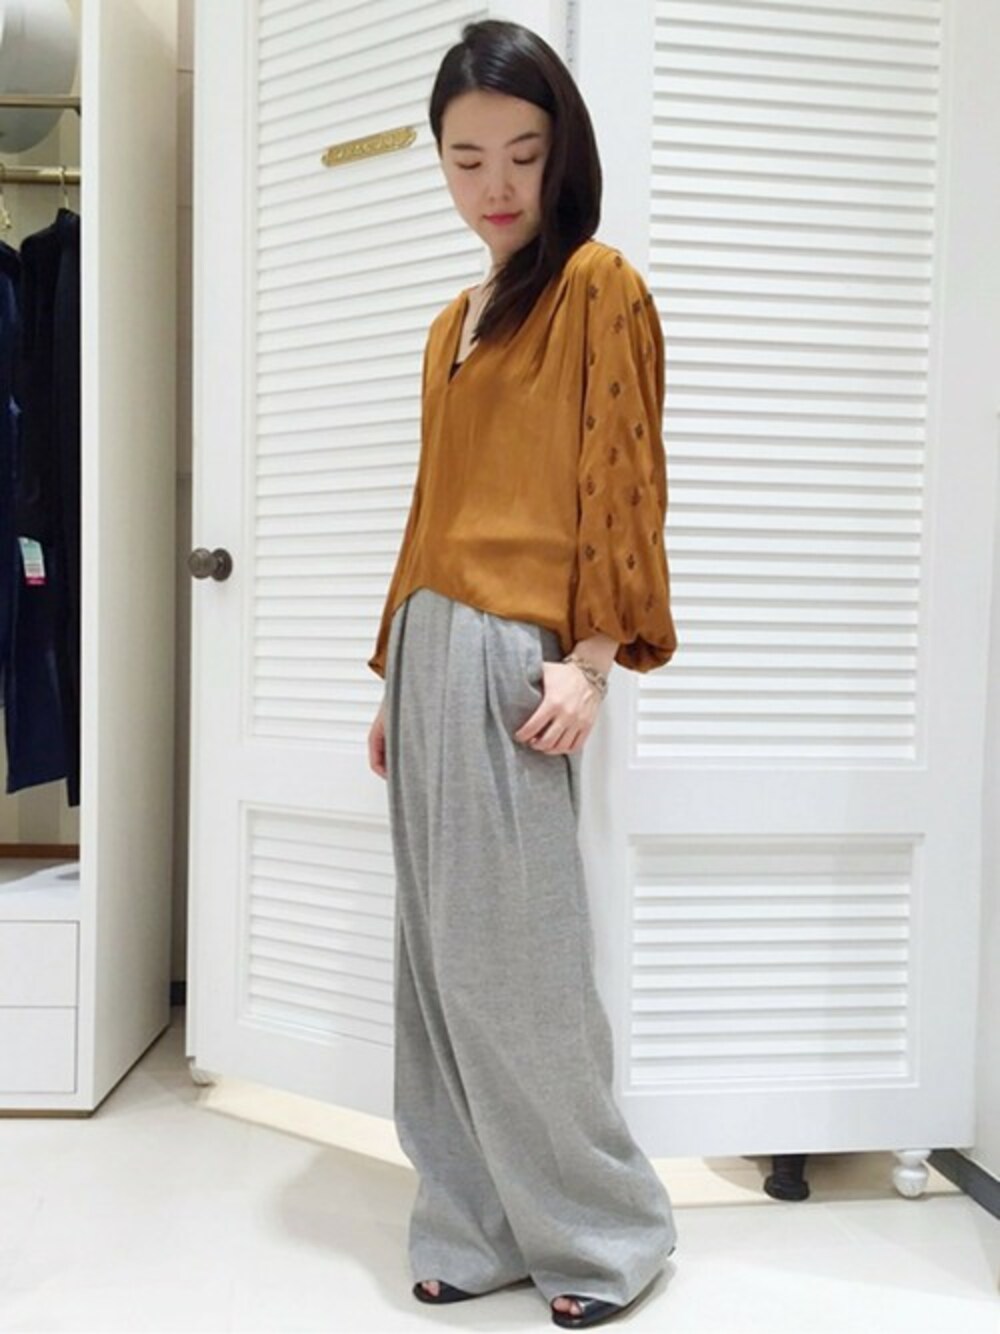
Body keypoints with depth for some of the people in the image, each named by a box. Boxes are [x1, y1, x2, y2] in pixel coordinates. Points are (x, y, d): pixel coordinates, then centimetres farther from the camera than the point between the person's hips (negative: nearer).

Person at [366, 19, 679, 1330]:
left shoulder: (599, 284, 1)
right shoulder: (454, 322, 21)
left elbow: (622, 482, -7)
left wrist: (591, 657, -16)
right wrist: (394, 678, 16)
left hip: (516, 659, -8)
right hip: (430, 654, 8)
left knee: (507, 956, -5)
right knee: (442, 956, 9)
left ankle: (610, 1226, 17)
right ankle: (483, 1225, 23)